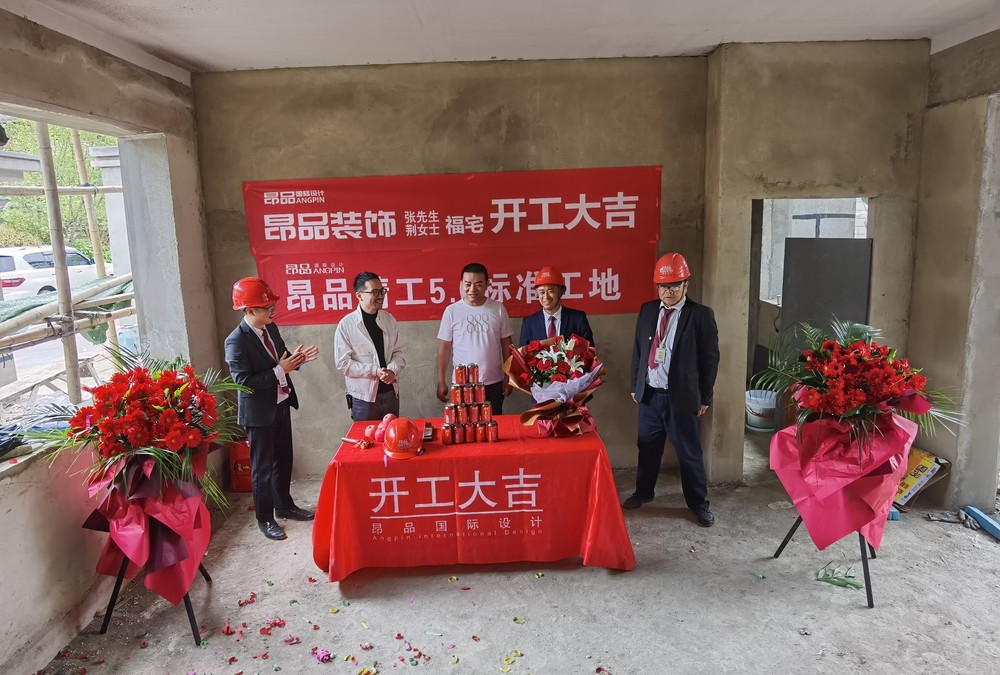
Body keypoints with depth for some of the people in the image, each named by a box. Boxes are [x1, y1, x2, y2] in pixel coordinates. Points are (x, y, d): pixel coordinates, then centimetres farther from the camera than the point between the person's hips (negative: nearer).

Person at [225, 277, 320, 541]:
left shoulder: (271, 328, 2)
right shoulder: (236, 341, -22)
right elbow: (244, 382, -26)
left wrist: (297, 358, -8)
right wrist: (280, 370, -27)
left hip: (281, 405, 8)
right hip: (259, 412, -7)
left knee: (283, 460, 20)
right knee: (262, 468, 7)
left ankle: (284, 506, 39)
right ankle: (264, 519, 24)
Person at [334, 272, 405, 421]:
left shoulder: (389, 319, 3)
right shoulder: (346, 324, -9)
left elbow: (398, 352, 6)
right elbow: (343, 363, -11)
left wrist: (392, 370, -15)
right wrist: (374, 371, -19)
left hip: (390, 392, 4)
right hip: (363, 396, -4)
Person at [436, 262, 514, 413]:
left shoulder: (498, 309, 0)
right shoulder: (452, 311, -3)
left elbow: (506, 344, 5)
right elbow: (444, 347, 2)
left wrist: (508, 377, 5)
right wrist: (441, 381, 1)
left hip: (493, 382, 1)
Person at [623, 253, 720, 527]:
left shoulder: (701, 315, -9)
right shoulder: (648, 310, 4)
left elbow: (710, 359, -6)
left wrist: (705, 398, -5)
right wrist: (635, 386, 11)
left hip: (682, 397, -4)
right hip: (649, 394, 4)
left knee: (690, 453, 8)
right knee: (647, 448, 17)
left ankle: (698, 503, 25)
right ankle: (643, 492, 36)